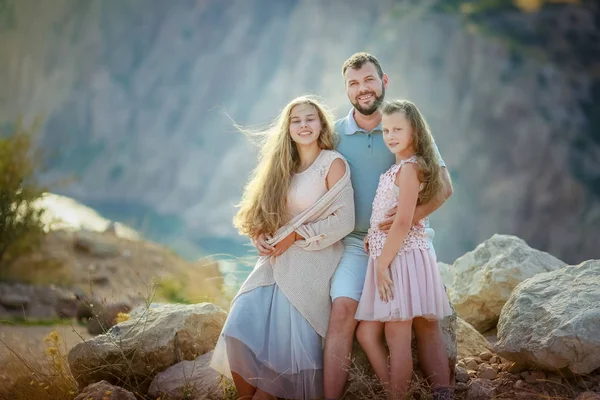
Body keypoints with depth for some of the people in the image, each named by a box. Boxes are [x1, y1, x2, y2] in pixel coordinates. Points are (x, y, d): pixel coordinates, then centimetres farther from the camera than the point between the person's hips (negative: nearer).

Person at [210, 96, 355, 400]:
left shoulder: (333, 164, -4)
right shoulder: (283, 166, 15)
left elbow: (344, 221, -11)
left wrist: (297, 235, -12)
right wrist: (271, 238, -3)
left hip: (313, 261, -5)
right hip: (278, 259, 5)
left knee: (287, 338, -13)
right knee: (241, 326, -14)